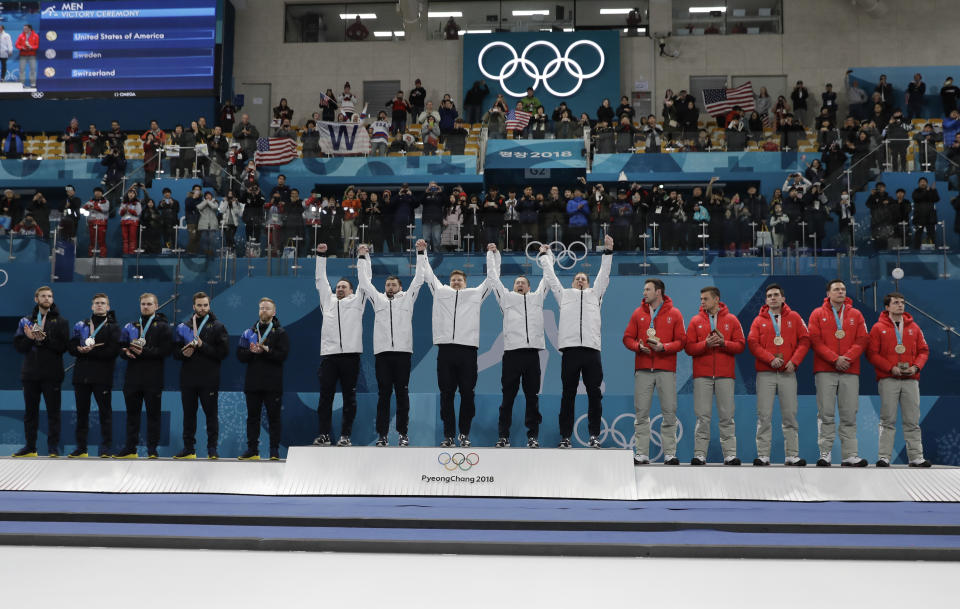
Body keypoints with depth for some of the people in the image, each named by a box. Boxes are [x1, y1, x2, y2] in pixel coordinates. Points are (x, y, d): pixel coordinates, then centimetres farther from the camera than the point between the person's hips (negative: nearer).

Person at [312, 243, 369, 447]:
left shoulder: (356, 301, 15)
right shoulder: (328, 300, 21)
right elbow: (320, 280, 22)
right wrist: (321, 255, 18)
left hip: (350, 354, -2)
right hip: (328, 353, 2)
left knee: (349, 396, 0)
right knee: (325, 395, 0)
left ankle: (345, 435, 4)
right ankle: (323, 434, 4)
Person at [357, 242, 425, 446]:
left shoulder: (407, 298, 14)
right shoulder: (378, 299, 18)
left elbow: (418, 279, 12)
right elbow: (365, 281, 21)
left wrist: (421, 253, 10)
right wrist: (362, 257, 21)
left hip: (403, 352, -1)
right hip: (382, 352, 1)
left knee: (402, 393, 1)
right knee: (383, 394, 1)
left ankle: (403, 433, 6)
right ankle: (382, 434, 3)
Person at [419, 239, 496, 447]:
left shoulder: (476, 294, 17)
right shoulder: (440, 292, 19)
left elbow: (491, 279, 18)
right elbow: (427, 274, 23)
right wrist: (421, 252, 21)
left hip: (468, 348, -1)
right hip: (445, 348, 1)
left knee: (467, 394, 0)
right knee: (446, 394, 1)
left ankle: (464, 433, 9)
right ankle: (448, 435, 5)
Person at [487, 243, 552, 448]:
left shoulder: (537, 297, 20)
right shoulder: (506, 297, 18)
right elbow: (493, 277, 23)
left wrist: (545, 254, 36)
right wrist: (492, 254, 30)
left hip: (532, 352, 1)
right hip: (511, 352, -1)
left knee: (532, 396, 3)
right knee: (508, 396, 0)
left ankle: (533, 436, 8)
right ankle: (503, 436, 5)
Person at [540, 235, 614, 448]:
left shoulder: (594, 294, 24)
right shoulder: (564, 295, 24)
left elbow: (604, 274, 22)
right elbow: (550, 277, 29)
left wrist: (608, 251, 19)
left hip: (592, 349, 0)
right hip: (570, 348, 0)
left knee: (594, 394, -1)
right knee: (568, 394, 0)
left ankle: (594, 435, 4)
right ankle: (565, 436, 3)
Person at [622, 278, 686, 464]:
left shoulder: (674, 314, 6)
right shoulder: (638, 313, 12)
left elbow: (681, 341, 1)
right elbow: (627, 338, 11)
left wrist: (663, 347, -14)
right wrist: (638, 346, -9)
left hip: (666, 369, -2)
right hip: (643, 369, 2)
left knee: (669, 412, -1)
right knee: (641, 413, 1)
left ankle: (670, 454, 6)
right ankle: (641, 454, 5)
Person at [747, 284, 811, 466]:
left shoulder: (794, 317, 10)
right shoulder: (759, 320, 9)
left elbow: (804, 340, 5)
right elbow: (753, 343, -1)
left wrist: (794, 361, -8)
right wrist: (771, 359, -14)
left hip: (788, 373, 1)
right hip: (765, 374, 0)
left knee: (790, 415, 2)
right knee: (764, 416, -2)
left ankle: (792, 455, 7)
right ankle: (763, 455, 2)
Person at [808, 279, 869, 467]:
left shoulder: (856, 315, 13)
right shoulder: (817, 314, 7)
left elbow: (862, 341, 5)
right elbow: (815, 341, -2)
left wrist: (847, 358, -11)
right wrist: (835, 359, -12)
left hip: (850, 371, 2)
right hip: (825, 371, -2)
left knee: (849, 415, 2)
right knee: (826, 414, -3)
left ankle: (850, 455, 4)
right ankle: (825, 454, 0)